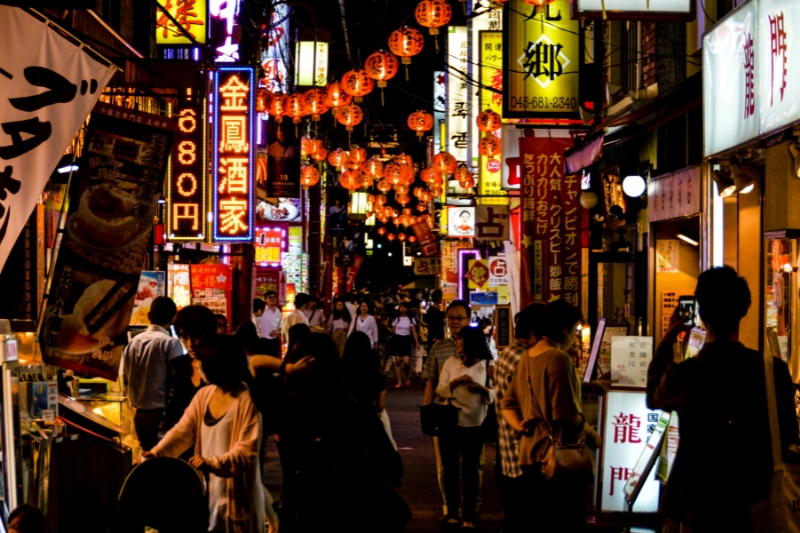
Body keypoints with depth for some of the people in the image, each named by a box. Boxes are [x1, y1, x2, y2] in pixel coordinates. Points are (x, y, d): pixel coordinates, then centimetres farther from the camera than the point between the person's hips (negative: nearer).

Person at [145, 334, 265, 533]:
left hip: (236, 494, -6)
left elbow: (248, 449, -20)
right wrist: (156, 453, -14)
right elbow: (183, 430, 1)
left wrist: (213, 464, -32)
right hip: (207, 489, 7)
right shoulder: (204, 395, 6)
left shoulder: (247, 400, -17)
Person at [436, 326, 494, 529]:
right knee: (450, 470, 8)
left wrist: (483, 389, -21)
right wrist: (455, 382, -15)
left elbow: (496, 395, -2)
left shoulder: (487, 365, -3)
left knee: (470, 471, 6)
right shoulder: (451, 363, 4)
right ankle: (452, 513, 18)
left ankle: (468, 517, 12)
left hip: (474, 426, -2)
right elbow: (440, 391, 1)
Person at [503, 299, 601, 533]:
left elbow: (508, 404, 18)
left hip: (529, 456, 9)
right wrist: (592, 435, -5)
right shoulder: (558, 358, -15)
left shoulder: (527, 358, 12)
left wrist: (521, 426, 3)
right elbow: (567, 415, -21)